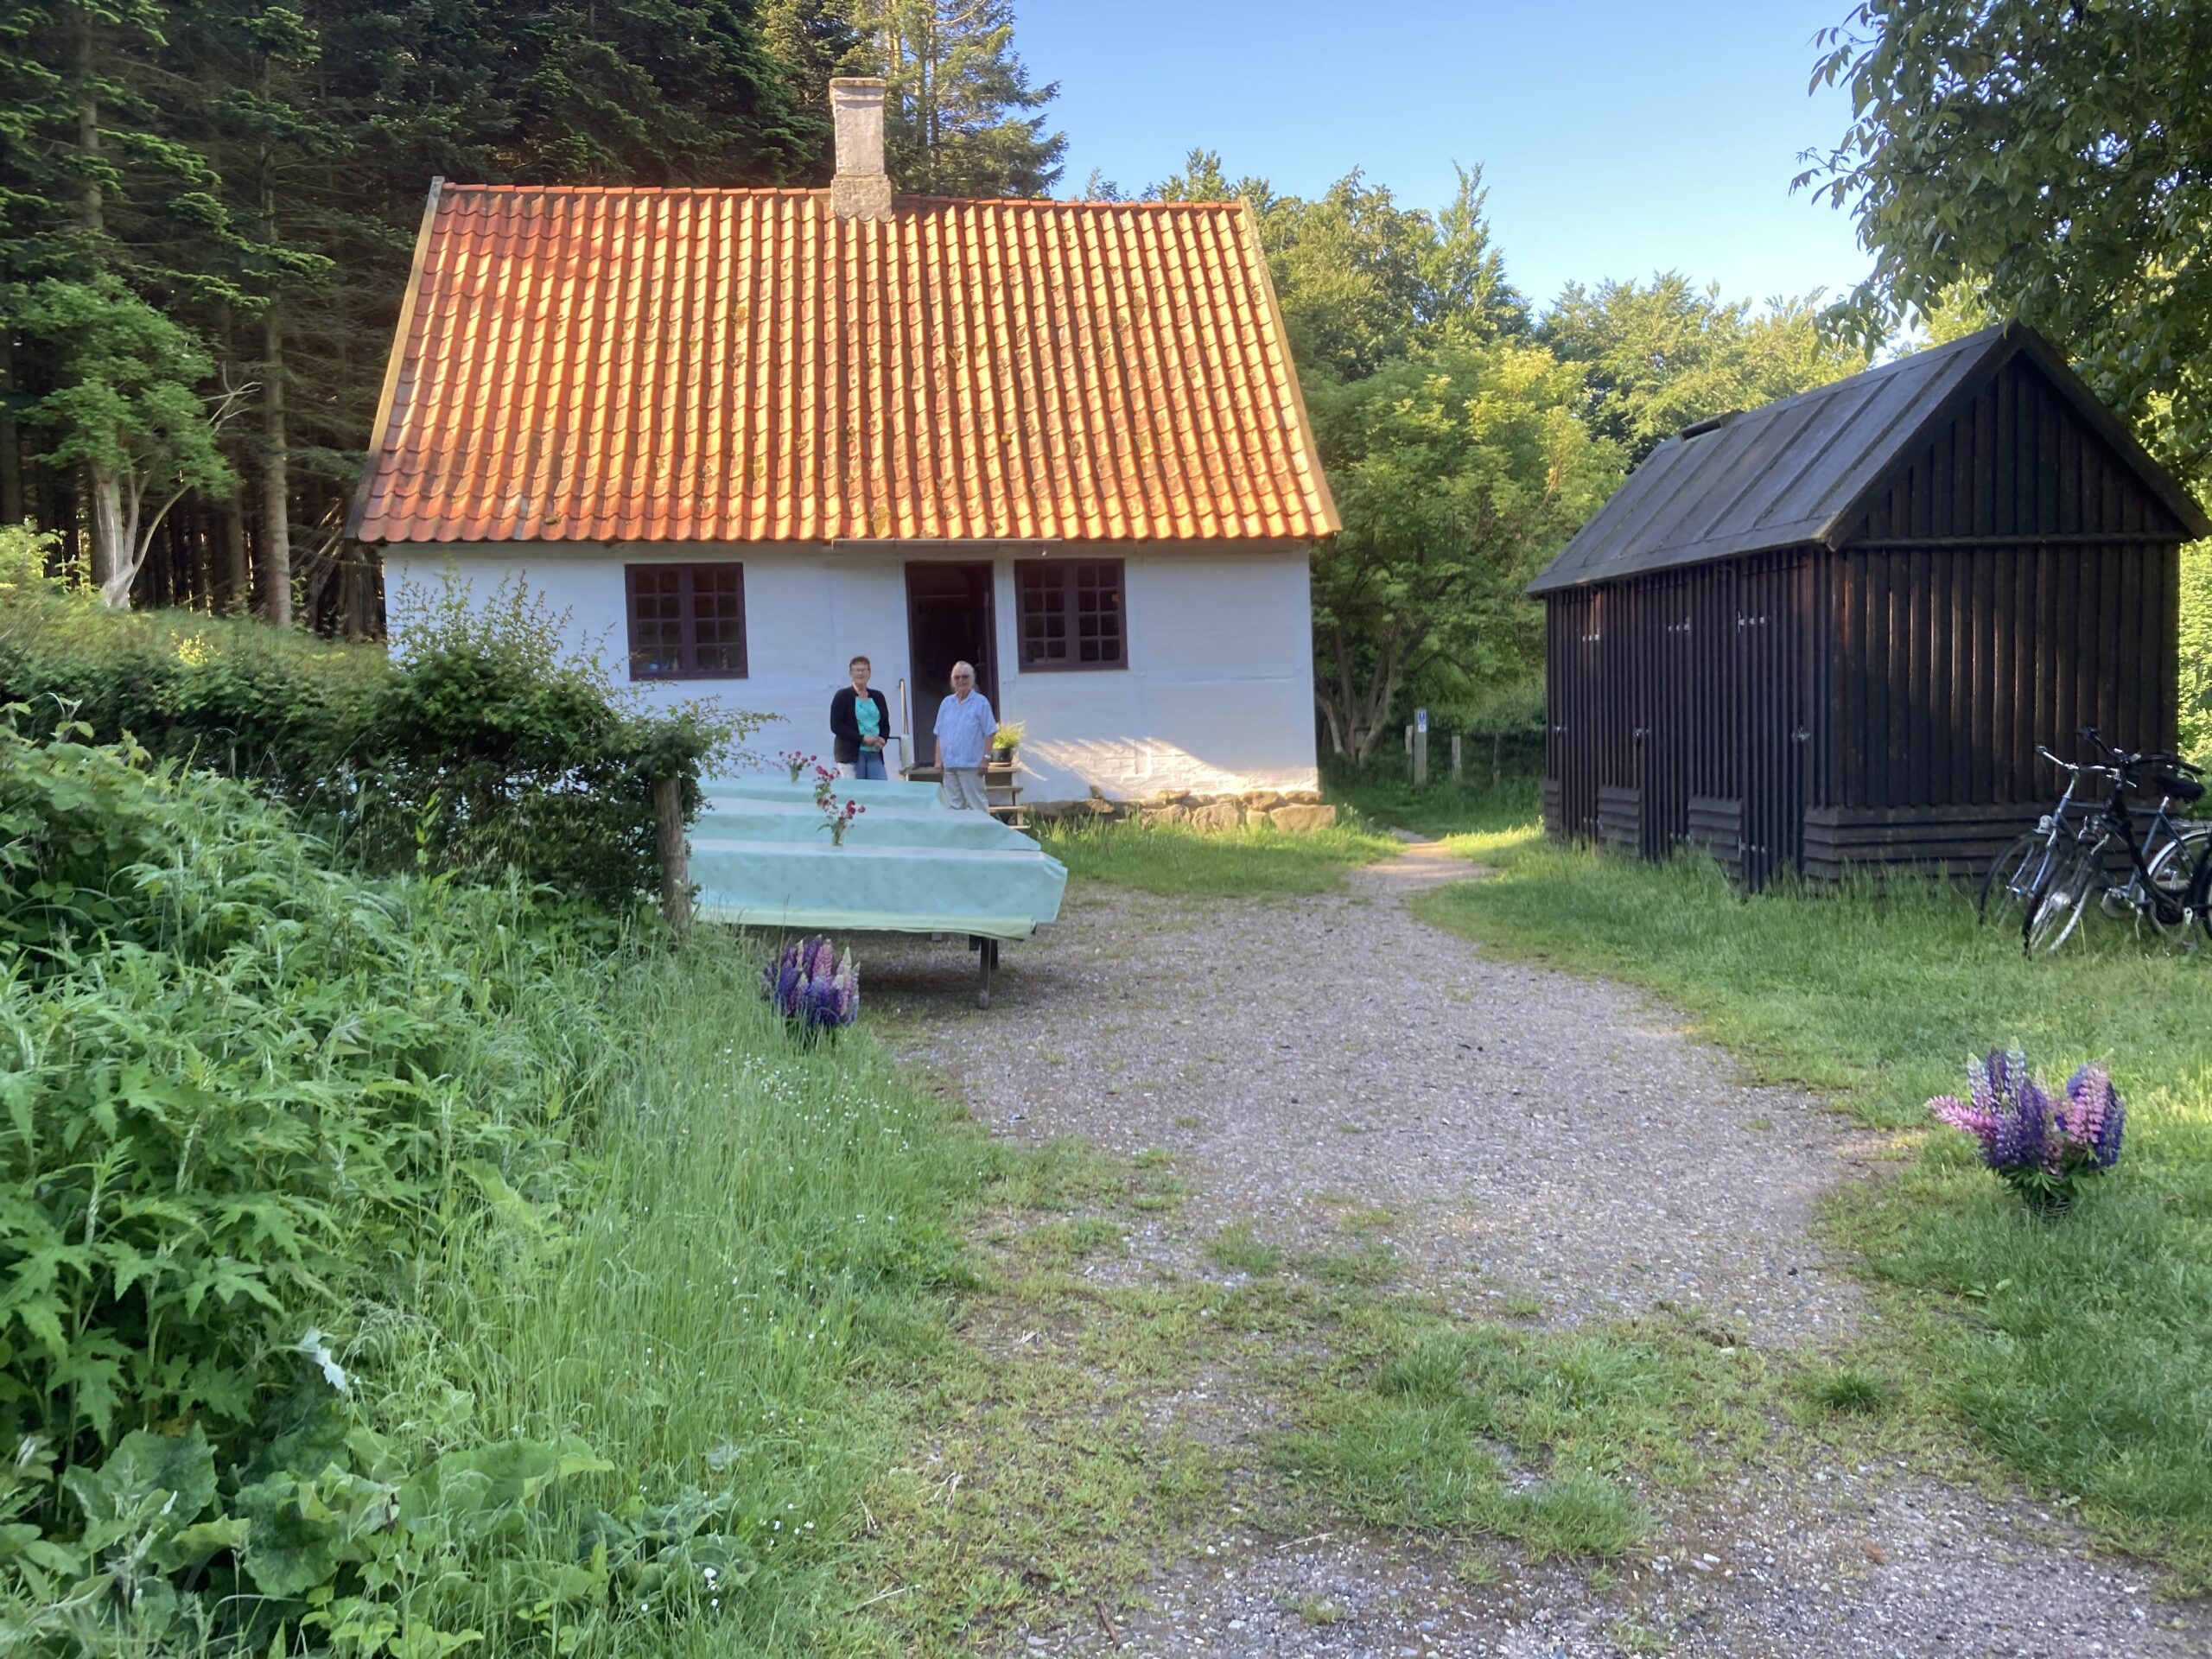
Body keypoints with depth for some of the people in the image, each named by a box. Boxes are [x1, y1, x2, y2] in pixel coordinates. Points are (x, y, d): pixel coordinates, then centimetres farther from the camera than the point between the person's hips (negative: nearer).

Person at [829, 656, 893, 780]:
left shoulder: (878, 697, 15)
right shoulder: (843, 696, 0)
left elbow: (885, 725, 19)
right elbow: (836, 726, -7)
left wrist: (882, 739, -5)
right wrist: (862, 738, -15)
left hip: (874, 753, 4)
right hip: (850, 753, -4)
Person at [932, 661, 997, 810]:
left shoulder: (981, 702, -3)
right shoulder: (946, 703, 12)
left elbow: (990, 733, -5)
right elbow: (940, 735, 14)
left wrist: (985, 758, -12)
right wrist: (938, 760, 7)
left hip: (971, 765, -5)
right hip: (949, 764, 5)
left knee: (977, 806, -3)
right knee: (953, 806, 9)